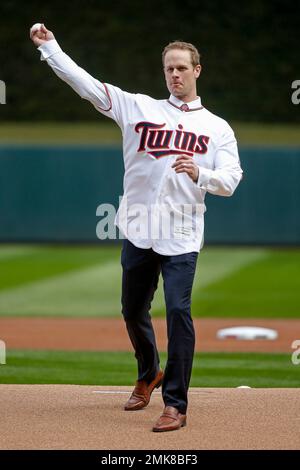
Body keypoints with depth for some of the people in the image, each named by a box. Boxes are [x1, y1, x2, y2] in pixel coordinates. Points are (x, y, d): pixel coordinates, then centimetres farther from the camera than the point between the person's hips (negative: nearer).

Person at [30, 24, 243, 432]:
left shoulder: (218, 128, 6)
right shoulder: (138, 108, 8)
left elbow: (230, 181, -3)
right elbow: (85, 83, 2)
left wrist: (199, 175, -23)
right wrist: (49, 46, -5)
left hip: (181, 238, -3)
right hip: (138, 232, 3)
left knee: (178, 312, -12)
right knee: (133, 310, 14)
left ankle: (175, 404, -7)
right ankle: (149, 374, 41)